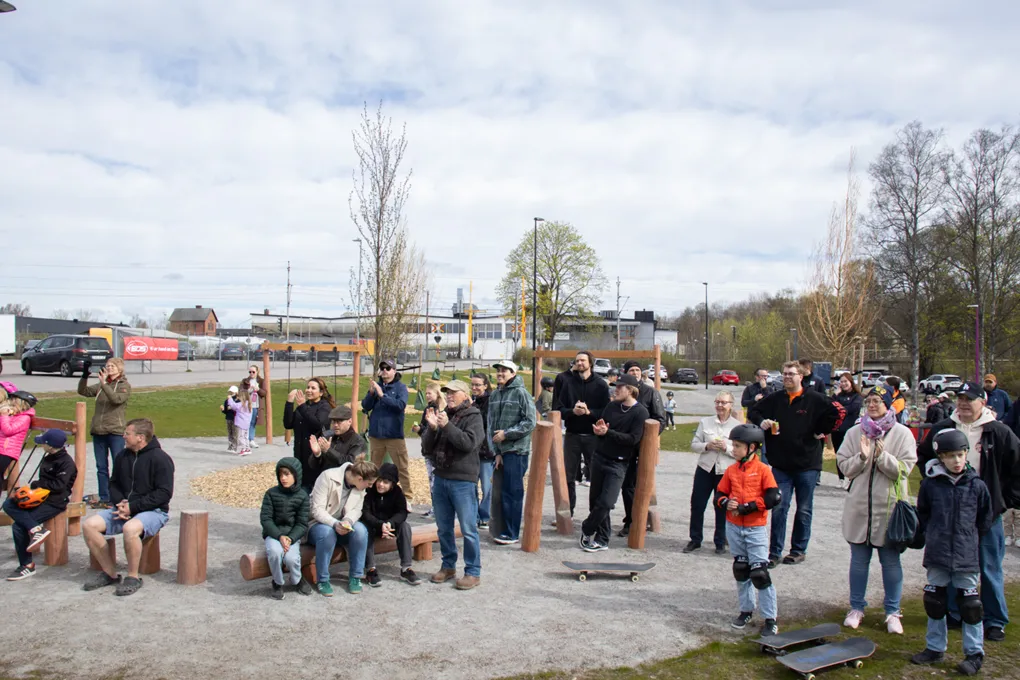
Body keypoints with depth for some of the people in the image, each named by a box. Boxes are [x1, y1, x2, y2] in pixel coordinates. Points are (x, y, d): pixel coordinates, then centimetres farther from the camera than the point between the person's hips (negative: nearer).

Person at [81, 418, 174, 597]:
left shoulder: (159, 458, -11)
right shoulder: (123, 457, 10)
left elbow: (164, 493, -16)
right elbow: (114, 484, 18)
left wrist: (133, 506, -19)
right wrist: (120, 503, -4)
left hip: (154, 511, -7)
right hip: (125, 509, 7)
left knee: (130, 528, -37)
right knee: (89, 525, -12)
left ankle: (133, 577, -15)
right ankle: (110, 573, 0)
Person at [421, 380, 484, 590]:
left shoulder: (473, 416, -4)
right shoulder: (441, 415, 10)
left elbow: (469, 443, -20)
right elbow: (427, 448, 7)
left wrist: (447, 426, -22)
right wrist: (431, 427, -10)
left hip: (463, 481, -6)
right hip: (441, 478, 6)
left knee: (468, 529, -1)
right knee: (444, 528, 14)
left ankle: (473, 572, 7)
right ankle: (448, 566, 28)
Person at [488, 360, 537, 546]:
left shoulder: (521, 393, -7)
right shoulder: (495, 395, 11)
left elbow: (530, 423, -12)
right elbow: (492, 425, 10)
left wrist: (506, 434, -14)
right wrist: (496, 452, 3)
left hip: (516, 451, -6)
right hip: (501, 451, 6)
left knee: (512, 492, -3)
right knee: (503, 492, 11)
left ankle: (512, 534, 4)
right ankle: (505, 530, 21)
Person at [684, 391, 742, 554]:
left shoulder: (738, 426, -1)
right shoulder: (705, 422, 5)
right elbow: (694, 445, 5)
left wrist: (726, 448, -17)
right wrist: (707, 446, -13)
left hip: (726, 472, -2)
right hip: (705, 469, 2)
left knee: (722, 508, 6)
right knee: (697, 504, 3)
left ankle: (720, 542, 21)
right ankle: (695, 540, 17)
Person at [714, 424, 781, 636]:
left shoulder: (762, 469, -9)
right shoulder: (731, 470, 5)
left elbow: (773, 498, -16)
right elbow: (719, 494, 10)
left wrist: (746, 507, -18)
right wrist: (725, 503, -13)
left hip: (755, 528, -5)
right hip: (733, 527, 5)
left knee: (759, 572, -7)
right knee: (740, 570, 14)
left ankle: (771, 618, 2)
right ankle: (746, 610, 28)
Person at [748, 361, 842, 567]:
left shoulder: (815, 399, -5)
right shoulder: (774, 399, 5)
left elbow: (837, 413, -6)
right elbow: (753, 411, 16)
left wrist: (821, 432, -5)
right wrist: (761, 422, -4)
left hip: (807, 465, -2)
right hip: (781, 464, 2)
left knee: (804, 510, 10)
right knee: (779, 509, 0)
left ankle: (799, 550, 22)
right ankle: (775, 551, 6)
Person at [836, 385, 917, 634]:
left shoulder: (902, 434, -3)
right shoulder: (855, 433, 3)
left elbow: (903, 469, -9)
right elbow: (844, 467, 0)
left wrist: (882, 455, -23)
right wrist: (862, 456, -17)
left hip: (889, 507, -2)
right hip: (859, 506, 2)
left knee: (891, 561, 8)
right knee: (859, 560, 11)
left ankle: (892, 612, 21)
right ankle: (856, 608, 24)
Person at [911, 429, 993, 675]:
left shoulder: (977, 486, -5)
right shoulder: (930, 483, -3)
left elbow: (986, 519, 9)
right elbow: (922, 513, 13)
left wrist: (971, 537, 7)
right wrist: (932, 534, 6)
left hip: (967, 557, -1)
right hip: (937, 555, 2)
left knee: (970, 604, 4)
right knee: (934, 601, 11)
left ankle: (974, 653, 17)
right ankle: (935, 648, 25)